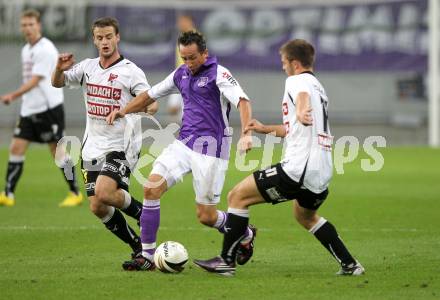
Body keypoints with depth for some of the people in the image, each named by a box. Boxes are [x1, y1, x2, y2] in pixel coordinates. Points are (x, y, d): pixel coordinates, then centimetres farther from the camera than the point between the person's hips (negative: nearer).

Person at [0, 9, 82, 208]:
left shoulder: (46, 50, -13)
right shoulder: (26, 50, 14)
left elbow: (34, 80, -20)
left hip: (48, 108, -8)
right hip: (29, 109, 8)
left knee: (58, 150, -3)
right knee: (16, 148, -1)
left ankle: (75, 193, 7)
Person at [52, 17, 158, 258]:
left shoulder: (130, 71, -8)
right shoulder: (87, 67, 8)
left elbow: (150, 103, -16)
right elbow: (57, 83, 8)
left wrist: (149, 107, -40)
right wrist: (60, 69, -14)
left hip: (121, 147, -6)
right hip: (92, 147, 6)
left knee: (103, 192, -27)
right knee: (97, 208, 1)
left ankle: (141, 212, 1)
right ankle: (138, 248, 17)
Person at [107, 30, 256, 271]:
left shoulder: (218, 73, -10)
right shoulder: (181, 74, 11)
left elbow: (242, 101, -22)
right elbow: (151, 94, 24)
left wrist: (246, 134, -38)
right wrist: (123, 111, 10)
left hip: (210, 149, -6)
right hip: (184, 143, 6)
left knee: (206, 216, -2)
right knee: (151, 188, -12)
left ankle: (246, 236, 29)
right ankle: (147, 256, -7)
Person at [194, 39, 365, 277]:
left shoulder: (296, 81, -4)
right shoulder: (318, 86, 24)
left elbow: (303, 96, -32)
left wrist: (302, 111, -53)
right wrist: (265, 129, 41)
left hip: (298, 168, -9)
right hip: (322, 172, 9)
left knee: (238, 196, -2)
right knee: (305, 216, 33)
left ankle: (226, 261, -3)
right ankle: (349, 265, 26)